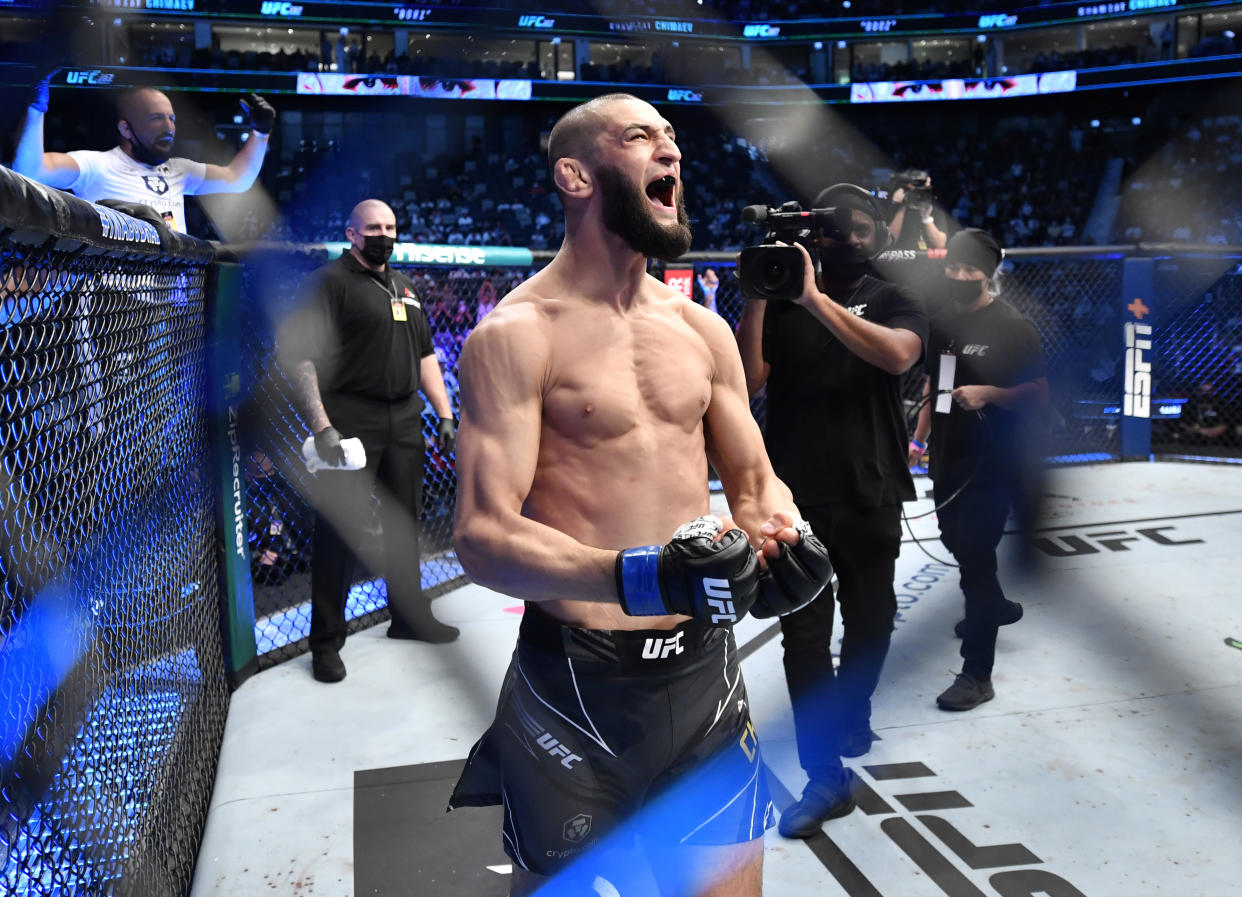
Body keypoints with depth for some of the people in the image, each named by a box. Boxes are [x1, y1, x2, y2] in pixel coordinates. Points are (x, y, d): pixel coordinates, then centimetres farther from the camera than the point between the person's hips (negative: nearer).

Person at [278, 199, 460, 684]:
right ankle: (326, 641, 9)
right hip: (350, 421, -7)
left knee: (404, 521, 15)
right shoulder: (329, 281, -5)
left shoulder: (404, 287, 18)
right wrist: (321, 425, -21)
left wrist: (445, 414, 13)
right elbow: (296, 352, -14)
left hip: (405, 421, 7)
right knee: (340, 528, -2)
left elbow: (424, 355, 22)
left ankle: (409, 616, 30)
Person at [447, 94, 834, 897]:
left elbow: (754, 482, 14)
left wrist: (780, 535, -10)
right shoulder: (517, 333, -10)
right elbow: (483, 536, -18)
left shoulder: (703, 328, 8)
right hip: (576, 680, -5)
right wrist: (635, 576, -32)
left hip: (706, 668, 5)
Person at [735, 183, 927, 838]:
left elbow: (897, 354, -19)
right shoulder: (779, 303, 6)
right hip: (797, 494, -1)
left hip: (870, 494, 1)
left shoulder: (894, 303, 5)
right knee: (804, 632, -4)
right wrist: (756, 295, -16)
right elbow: (748, 380, -7)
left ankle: (850, 717, 42)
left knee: (869, 621, 15)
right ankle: (826, 778, 4)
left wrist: (816, 298, -25)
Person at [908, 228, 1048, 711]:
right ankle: (996, 606, 51)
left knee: (975, 554, -9)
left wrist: (989, 393, -26)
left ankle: (977, 675, -1)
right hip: (948, 455, 7)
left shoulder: (1013, 327, -11)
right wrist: (918, 439, 12)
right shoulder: (941, 321, 6)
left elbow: (1039, 394, -11)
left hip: (993, 460, -7)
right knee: (957, 542, 21)